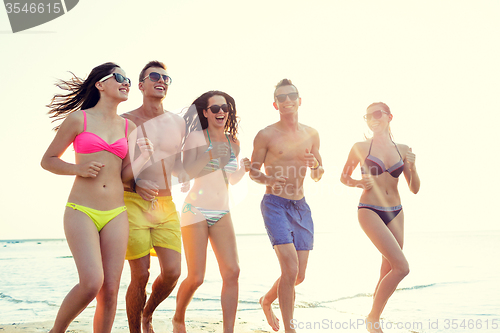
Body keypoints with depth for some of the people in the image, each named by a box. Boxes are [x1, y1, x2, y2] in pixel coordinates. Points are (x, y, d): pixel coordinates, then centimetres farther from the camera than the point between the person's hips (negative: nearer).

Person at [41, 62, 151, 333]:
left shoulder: (129, 127, 13)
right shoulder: (78, 119, 2)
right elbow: (47, 160, 7)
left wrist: (141, 160, -3)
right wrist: (77, 168, -10)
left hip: (116, 215, 4)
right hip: (81, 211, -4)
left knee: (110, 291, 0)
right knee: (92, 283, -17)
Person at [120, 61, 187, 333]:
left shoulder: (178, 123, 11)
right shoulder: (124, 122, -1)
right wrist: (135, 187, -14)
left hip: (166, 205, 4)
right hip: (133, 205, -4)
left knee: (172, 272, -3)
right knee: (140, 276, -5)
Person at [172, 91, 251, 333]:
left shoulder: (233, 143, 11)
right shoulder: (196, 137, -4)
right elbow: (186, 173, -12)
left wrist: (243, 169, 0)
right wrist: (209, 156, -25)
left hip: (222, 214, 5)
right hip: (196, 211, -4)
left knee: (232, 272, -10)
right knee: (196, 278, -5)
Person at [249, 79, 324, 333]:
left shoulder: (311, 135, 9)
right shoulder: (266, 135, -5)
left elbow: (317, 176, 15)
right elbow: (253, 171, -1)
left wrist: (315, 165, -8)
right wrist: (267, 179, -21)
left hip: (300, 206, 5)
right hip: (275, 205, -5)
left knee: (299, 275, 8)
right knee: (290, 269, -16)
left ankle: (266, 300, 37)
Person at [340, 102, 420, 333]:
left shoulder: (402, 149, 6)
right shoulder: (361, 148, -3)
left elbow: (415, 189, 7)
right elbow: (344, 177, 8)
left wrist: (412, 167, -10)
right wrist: (359, 183, -11)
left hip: (395, 213, 5)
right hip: (370, 211, -5)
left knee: (388, 273, 8)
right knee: (401, 267, -17)